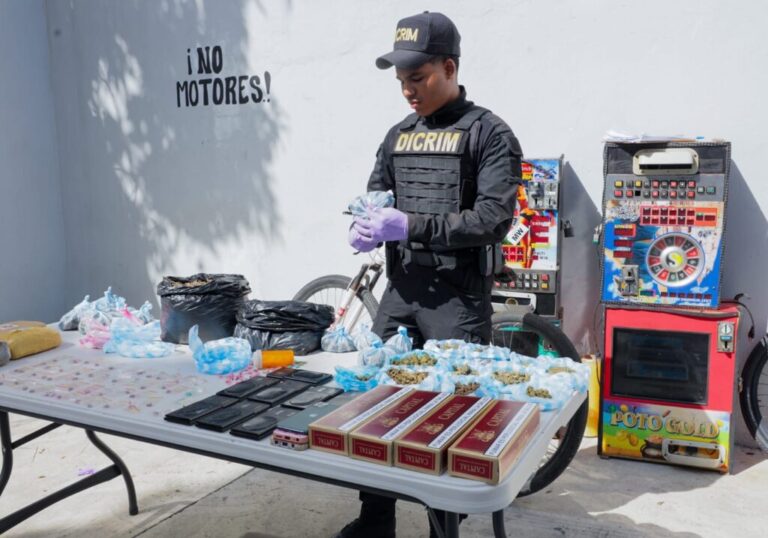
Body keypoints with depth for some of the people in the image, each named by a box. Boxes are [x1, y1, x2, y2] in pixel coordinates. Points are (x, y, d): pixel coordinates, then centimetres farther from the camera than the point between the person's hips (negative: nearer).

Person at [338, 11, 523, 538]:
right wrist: (365, 229, -6)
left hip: (458, 298, -6)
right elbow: (375, 198, 18)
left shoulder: (489, 133, -6)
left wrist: (409, 225, -23)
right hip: (401, 290, 6)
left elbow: (494, 219, -16)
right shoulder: (398, 135, 13)